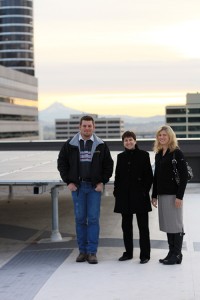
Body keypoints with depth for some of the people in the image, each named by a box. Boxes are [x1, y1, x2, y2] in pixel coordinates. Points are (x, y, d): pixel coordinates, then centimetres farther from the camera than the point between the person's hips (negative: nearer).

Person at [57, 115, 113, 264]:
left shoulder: (101, 145, 3)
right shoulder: (70, 145, 2)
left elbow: (109, 165, 8)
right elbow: (62, 163, 8)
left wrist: (102, 182, -1)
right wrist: (69, 181, 1)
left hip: (94, 187, -1)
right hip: (77, 186, 1)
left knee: (93, 219, -2)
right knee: (80, 219, 5)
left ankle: (92, 252, 3)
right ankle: (83, 251, 13)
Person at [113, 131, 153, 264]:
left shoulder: (143, 155, -1)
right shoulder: (121, 157, 11)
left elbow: (149, 176, -2)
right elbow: (117, 176, 14)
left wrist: (145, 191, -10)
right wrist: (116, 191, 4)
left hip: (140, 196, -4)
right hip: (124, 196, 4)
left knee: (143, 226, 1)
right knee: (126, 226, 10)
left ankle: (145, 254, 6)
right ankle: (128, 252, 20)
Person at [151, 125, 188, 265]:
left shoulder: (177, 153, -7)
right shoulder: (158, 155, 14)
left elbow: (184, 175, -12)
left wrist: (179, 196, -17)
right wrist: (154, 195, 13)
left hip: (173, 194, -7)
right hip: (162, 194, 7)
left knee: (175, 224, -3)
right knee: (167, 224, 9)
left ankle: (177, 255, 4)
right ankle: (171, 253, 16)